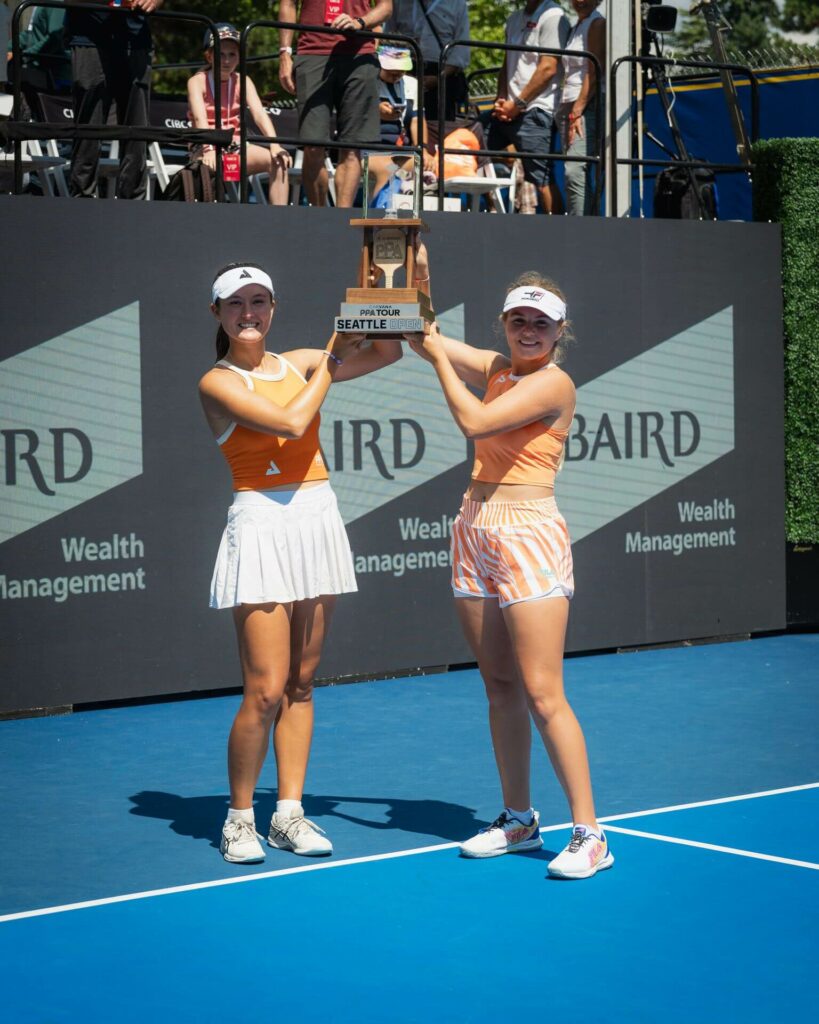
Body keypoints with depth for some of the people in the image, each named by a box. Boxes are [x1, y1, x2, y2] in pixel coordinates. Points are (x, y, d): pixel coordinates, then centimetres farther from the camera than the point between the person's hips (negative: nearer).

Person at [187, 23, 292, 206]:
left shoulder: (243, 81, 7)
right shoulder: (198, 81, -3)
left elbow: (259, 114, -7)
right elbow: (200, 118, -20)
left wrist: (274, 145, -25)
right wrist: (208, 149, -38)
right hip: (208, 150, -4)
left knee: (279, 160, -21)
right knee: (209, 166, -39)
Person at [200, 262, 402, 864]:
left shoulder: (298, 364, 11)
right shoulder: (218, 383, -5)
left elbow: (387, 351, 12)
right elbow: (290, 421, -16)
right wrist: (332, 359, -3)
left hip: (319, 520, 6)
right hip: (263, 526, -6)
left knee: (301, 683, 9)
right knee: (266, 689, -9)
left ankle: (289, 814, 16)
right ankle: (240, 818, 7)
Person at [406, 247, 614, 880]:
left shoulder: (554, 383, -11)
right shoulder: (496, 369, 10)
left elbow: (475, 422, -21)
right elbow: (422, 338, 18)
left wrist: (439, 356, -11)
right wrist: (418, 282, 2)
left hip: (529, 534, -7)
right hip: (476, 530, 7)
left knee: (542, 694, -10)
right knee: (500, 687, 11)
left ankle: (590, 835, -6)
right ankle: (519, 820, 21)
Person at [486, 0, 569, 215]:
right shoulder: (514, 19, 20)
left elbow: (548, 68, -12)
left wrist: (518, 104, -12)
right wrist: (501, 100, 3)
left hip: (534, 110, -8)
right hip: (508, 110, 8)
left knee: (541, 179, -11)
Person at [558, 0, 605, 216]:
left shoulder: (597, 24, -4)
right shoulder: (574, 28, 21)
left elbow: (594, 73, -12)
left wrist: (577, 112, -17)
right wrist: (566, 112, 11)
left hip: (588, 107, -9)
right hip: (568, 107, 9)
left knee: (575, 171, -20)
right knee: (574, 173, 4)